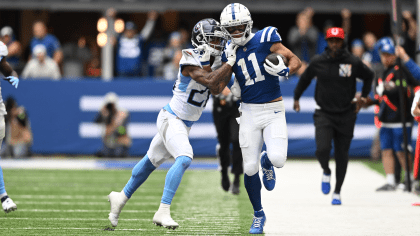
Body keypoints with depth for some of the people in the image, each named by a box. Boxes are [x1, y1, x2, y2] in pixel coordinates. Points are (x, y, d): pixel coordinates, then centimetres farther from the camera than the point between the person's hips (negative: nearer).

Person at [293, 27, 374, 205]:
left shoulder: (353, 63, -4)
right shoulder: (318, 62, -2)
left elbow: (369, 76, 14)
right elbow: (305, 78, 16)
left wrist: (363, 97, 8)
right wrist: (296, 97, 19)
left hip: (346, 115, 0)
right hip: (323, 113, 0)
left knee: (342, 155, 3)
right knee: (322, 149, -19)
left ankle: (337, 192, 19)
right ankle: (326, 172, 16)